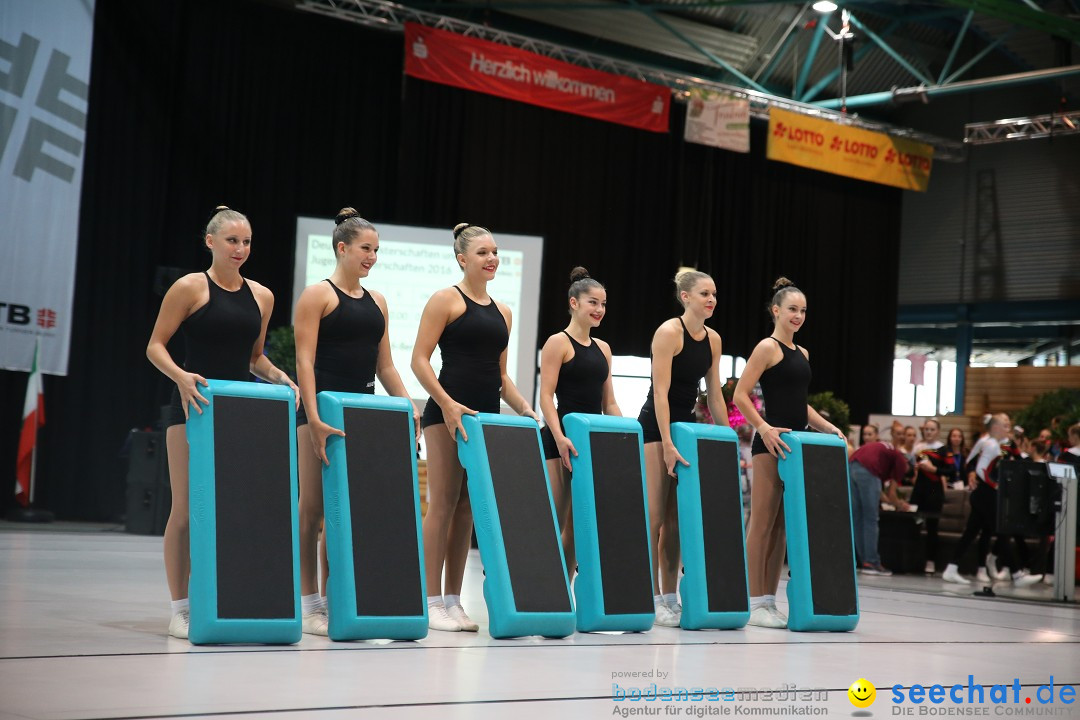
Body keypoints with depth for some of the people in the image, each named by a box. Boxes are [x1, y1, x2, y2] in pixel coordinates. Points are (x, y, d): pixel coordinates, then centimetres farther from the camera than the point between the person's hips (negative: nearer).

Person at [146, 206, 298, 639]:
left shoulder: (261, 296, 11)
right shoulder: (191, 288, -4)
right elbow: (155, 346, -6)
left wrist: (279, 377, -1)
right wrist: (181, 376, -24)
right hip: (194, 405, -5)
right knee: (186, 508, -4)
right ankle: (180, 608, 2)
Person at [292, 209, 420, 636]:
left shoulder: (376, 302, 14)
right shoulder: (317, 295, -5)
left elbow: (384, 365, 16)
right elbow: (305, 361, -12)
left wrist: (408, 406, 3)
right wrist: (313, 417, -22)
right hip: (323, 408, -6)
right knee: (313, 507, -2)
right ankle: (308, 603, 3)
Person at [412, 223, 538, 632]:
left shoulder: (502, 312, 17)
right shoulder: (446, 300, -3)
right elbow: (419, 360, -9)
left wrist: (523, 409, 5)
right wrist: (448, 405, -21)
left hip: (486, 415, 7)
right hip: (448, 411, -7)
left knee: (467, 507, 7)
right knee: (443, 503, -6)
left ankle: (453, 600, 12)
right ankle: (432, 602, -2)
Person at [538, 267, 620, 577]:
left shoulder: (602, 348, 16)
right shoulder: (558, 342, -4)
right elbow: (546, 396, -12)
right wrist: (559, 437, -24)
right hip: (562, 440, -7)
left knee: (579, 524, 7)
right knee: (554, 523, -8)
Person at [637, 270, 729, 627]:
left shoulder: (713, 339, 7)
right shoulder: (669, 332, -14)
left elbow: (715, 395, 11)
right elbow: (660, 391, -19)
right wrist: (667, 444, -24)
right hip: (656, 426, -7)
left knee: (677, 517, 7)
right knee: (655, 515, -7)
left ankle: (670, 595, 11)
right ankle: (653, 598, -5)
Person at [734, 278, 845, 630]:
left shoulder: (802, 353, 17)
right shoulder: (768, 347, -6)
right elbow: (740, 396, -12)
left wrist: (827, 427, 12)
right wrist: (764, 428, -21)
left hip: (794, 442, 8)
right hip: (771, 441, -8)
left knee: (782, 525, 8)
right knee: (762, 522, -5)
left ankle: (769, 601, 12)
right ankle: (754, 603, -2)